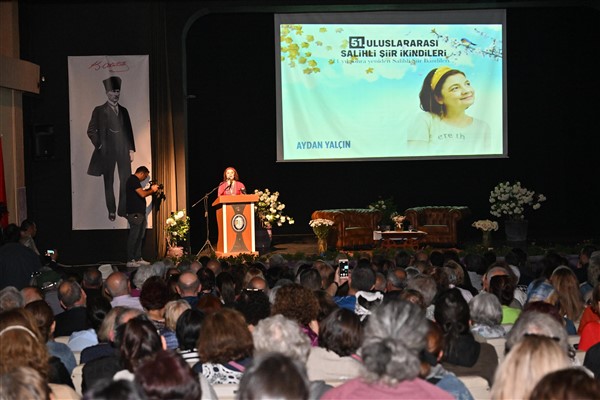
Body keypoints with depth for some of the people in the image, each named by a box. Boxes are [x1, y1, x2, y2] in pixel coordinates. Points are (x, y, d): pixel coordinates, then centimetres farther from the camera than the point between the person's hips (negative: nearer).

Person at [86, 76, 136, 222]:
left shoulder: (123, 110, 14)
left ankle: (123, 210, 6)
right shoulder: (99, 110, 3)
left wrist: (131, 149, 6)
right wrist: (99, 145, -6)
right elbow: (91, 130, 1)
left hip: (123, 151, 3)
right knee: (108, 182, 4)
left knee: (126, 181, -3)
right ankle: (111, 211, 11)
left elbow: (129, 131, 13)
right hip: (107, 151, -3)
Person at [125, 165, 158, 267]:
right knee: (133, 237, -9)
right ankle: (130, 260, -8)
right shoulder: (133, 180, -11)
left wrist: (150, 189, 13)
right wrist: (152, 190, -4)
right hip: (134, 213, -11)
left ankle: (138, 258, 17)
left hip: (139, 213, 11)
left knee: (139, 237, 12)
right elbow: (142, 194, -19)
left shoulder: (134, 180, 21)